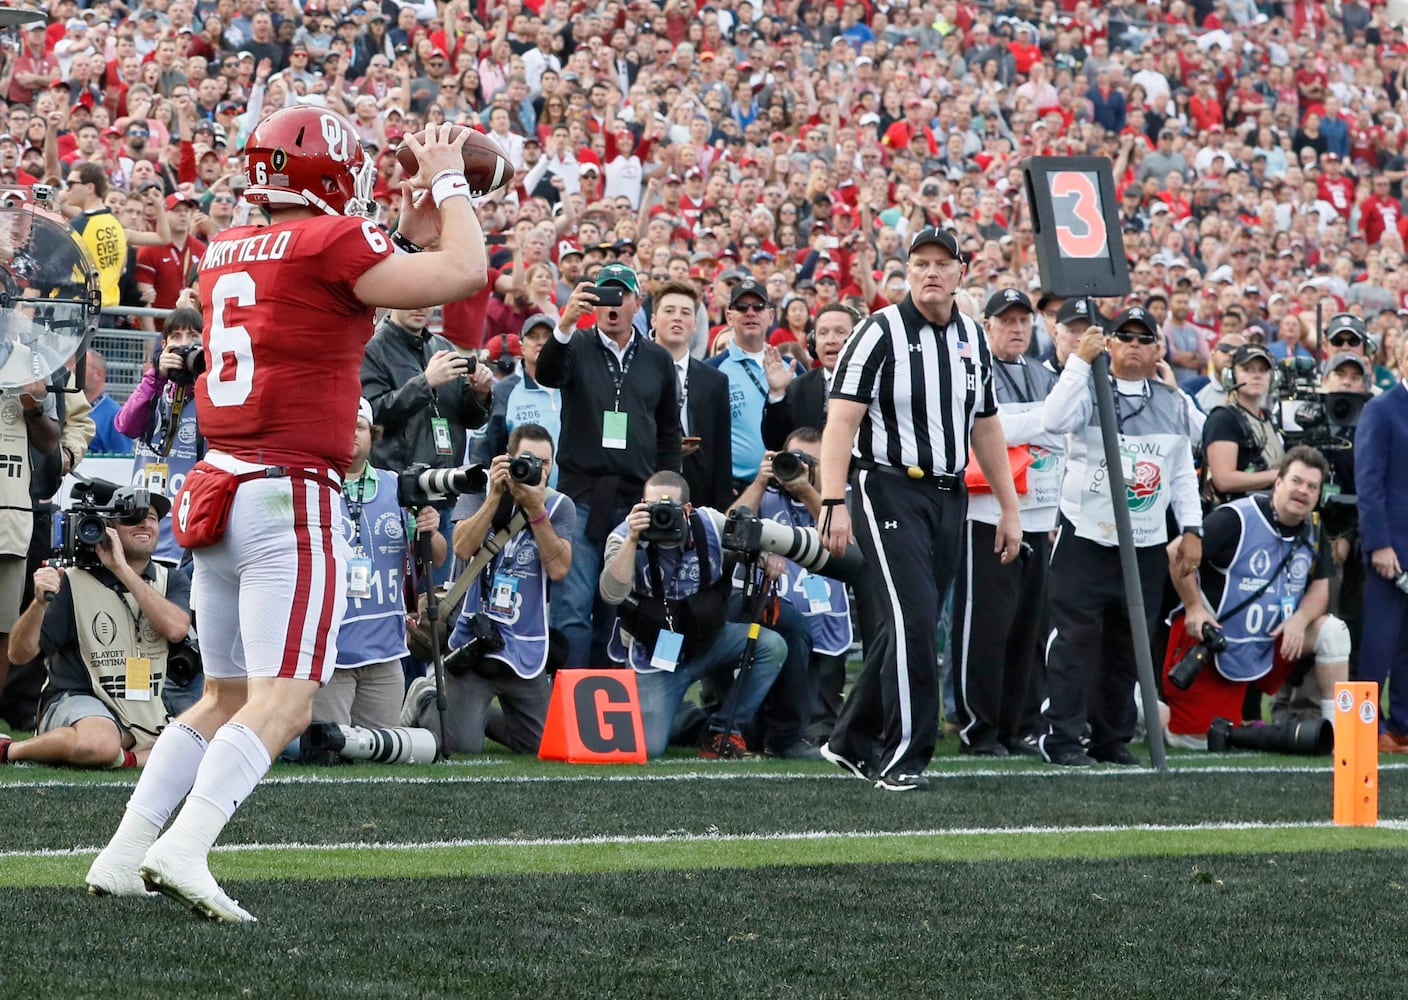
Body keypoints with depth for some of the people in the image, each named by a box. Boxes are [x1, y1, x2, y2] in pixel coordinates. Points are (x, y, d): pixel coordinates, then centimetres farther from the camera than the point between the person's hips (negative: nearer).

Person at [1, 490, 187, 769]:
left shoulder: (171, 581, 6)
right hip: (76, 701, -4)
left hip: (147, 714, 4)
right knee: (99, 744, -38)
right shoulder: (75, 582, -4)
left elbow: (176, 629, -17)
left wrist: (122, 569, -18)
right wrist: (40, 603, -27)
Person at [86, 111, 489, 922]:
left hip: (218, 492, 8)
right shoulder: (330, 244, -9)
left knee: (225, 698, 17)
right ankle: (184, 848, -27)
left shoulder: (225, 254, 15)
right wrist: (449, 184, 9)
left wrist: (409, 241, 27)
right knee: (283, 700, -11)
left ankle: (124, 854, 12)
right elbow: (465, 275, -6)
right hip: (291, 500, -8)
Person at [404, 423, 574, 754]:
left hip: (527, 648, 3)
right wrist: (496, 496, -19)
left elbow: (558, 568, -13)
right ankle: (424, 701, 21)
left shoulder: (560, 506, 1)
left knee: (536, 744, 7)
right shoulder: (480, 491, 0)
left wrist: (535, 508, -19)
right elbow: (463, 549, -16)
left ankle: (477, 714, 35)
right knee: (462, 745, -12)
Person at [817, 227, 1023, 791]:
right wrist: (834, 503, -21)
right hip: (889, 488, -6)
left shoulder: (973, 339, 14)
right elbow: (841, 421, -12)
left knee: (911, 627, 8)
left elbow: (986, 428, 22)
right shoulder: (880, 332, -6)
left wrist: (1009, 508, 20)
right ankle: (903, 756, -10)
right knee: (910, 619, -14)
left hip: (948, 499, 6)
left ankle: (853, 740, 20)